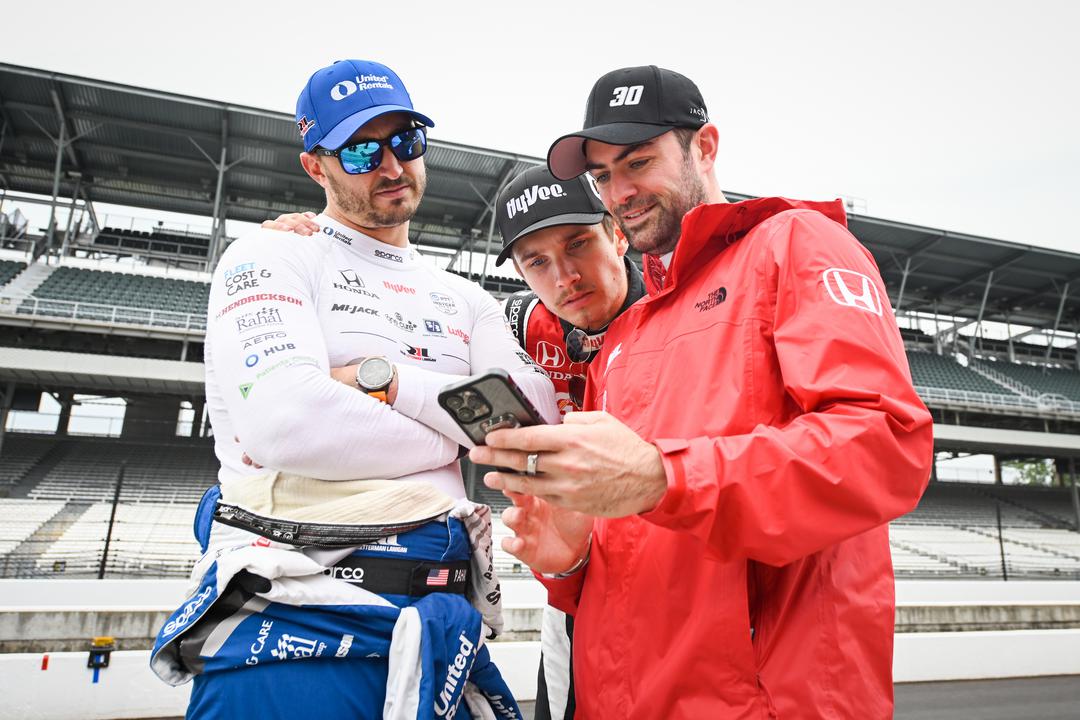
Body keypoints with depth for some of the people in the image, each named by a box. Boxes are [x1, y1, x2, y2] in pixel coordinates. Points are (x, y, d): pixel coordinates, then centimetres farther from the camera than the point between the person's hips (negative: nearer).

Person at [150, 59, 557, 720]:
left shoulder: (467, 302, 15)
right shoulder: (272, 257, 2)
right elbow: (284, 422, -17)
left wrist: (383, 378, -10)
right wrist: (454, 435, -4)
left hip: (440, 620, 5)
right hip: (297, 620, -4)